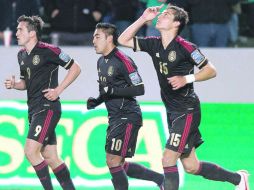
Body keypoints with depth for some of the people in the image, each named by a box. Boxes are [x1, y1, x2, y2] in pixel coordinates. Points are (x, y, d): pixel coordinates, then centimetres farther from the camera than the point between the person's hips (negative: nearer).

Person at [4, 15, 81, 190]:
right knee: (51, 158, 8)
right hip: (34, 110, 8)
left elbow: (75, 68, -6)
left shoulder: (48, 51, -11)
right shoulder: (22, 55, 13)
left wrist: (58, 90, -12)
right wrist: (15, 84, 4)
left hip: (48, 108, -8)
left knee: (30, 151, -17)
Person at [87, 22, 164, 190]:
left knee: (113, 162, -11)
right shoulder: (101, 62, 13)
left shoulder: (123, 61, -16)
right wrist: (96, 101, 7)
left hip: (128, 117, -10)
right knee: (120, 166, 11)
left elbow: (139, 89, -20)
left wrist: (112, 91, -23)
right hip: (115, 118, 10)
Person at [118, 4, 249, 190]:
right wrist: (143, 18, 1)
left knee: (168, 159, -13)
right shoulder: (154, 44, 5)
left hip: (187, 111, -8)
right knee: (191, 166, 11)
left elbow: (211, 70, -10)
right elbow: (123, 40, 9)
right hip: (172, 112, 8)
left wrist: (186, 79, -21)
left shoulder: (185, 47, -14)